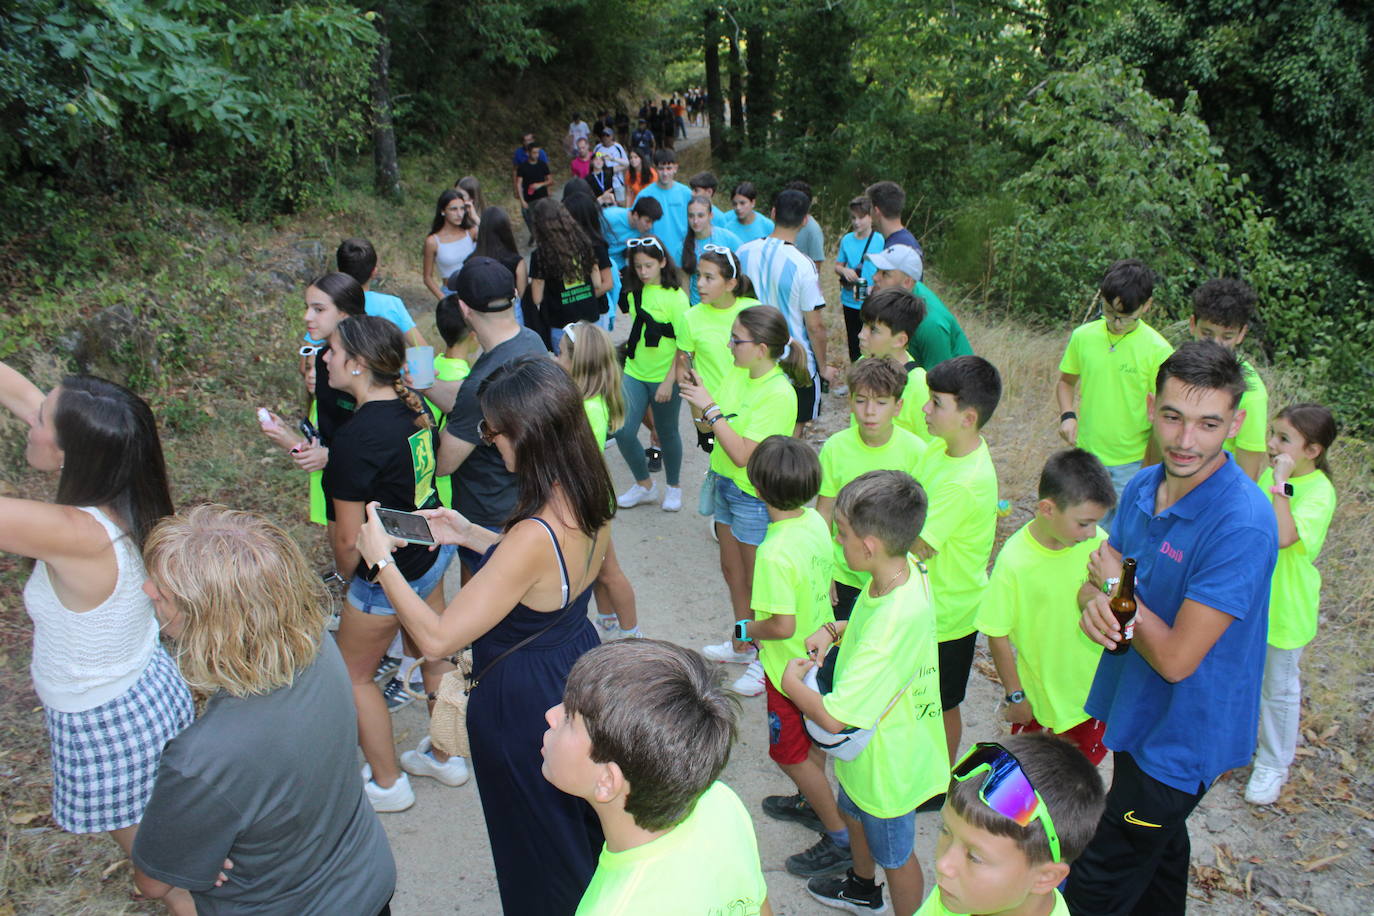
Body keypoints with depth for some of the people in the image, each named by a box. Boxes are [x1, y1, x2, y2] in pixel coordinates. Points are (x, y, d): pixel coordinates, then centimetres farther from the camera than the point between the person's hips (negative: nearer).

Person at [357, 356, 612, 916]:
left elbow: (435, 639, -31)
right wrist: (470, 535, 6)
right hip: (581, 665, 8)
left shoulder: (533, 537, -37)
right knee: (587, 818, 32)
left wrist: (381, 560, -20)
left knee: (540, 844, 19)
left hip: (524, 700, -8)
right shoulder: (588, 504, -11)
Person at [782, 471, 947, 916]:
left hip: (885, 762, -9)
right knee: (852, 814, 34)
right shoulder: (903, 570, -15)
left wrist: (792, 680, -20)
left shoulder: (894, 622, -42)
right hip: (865, 746, 9)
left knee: (895, 854, 19)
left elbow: (833, 717, -38)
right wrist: (834, 630, -7)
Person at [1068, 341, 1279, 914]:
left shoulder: (1242, 525, -30)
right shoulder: (1144, 487, -6)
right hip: (1138, 710, 7)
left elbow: (1175, 658, -29)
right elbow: (1101, 578, 1)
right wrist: (1093, 602, -23)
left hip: (1182, 733, -7)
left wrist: (1119, 587, -15)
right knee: (1159, 845, 31)